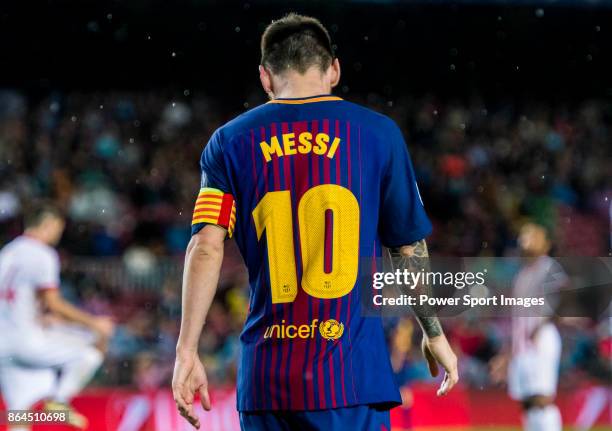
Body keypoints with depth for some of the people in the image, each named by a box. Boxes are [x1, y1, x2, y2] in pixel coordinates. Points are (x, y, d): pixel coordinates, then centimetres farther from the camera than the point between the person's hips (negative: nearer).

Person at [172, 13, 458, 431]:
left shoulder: (231, 142, 6)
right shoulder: (377, 132, 4)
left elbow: (206, 247, -3)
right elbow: (410, 248, 8)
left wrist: (187, 351, -3)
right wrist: (435, 335, 20)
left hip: (265, 379, 2)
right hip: (352, 373, -2)